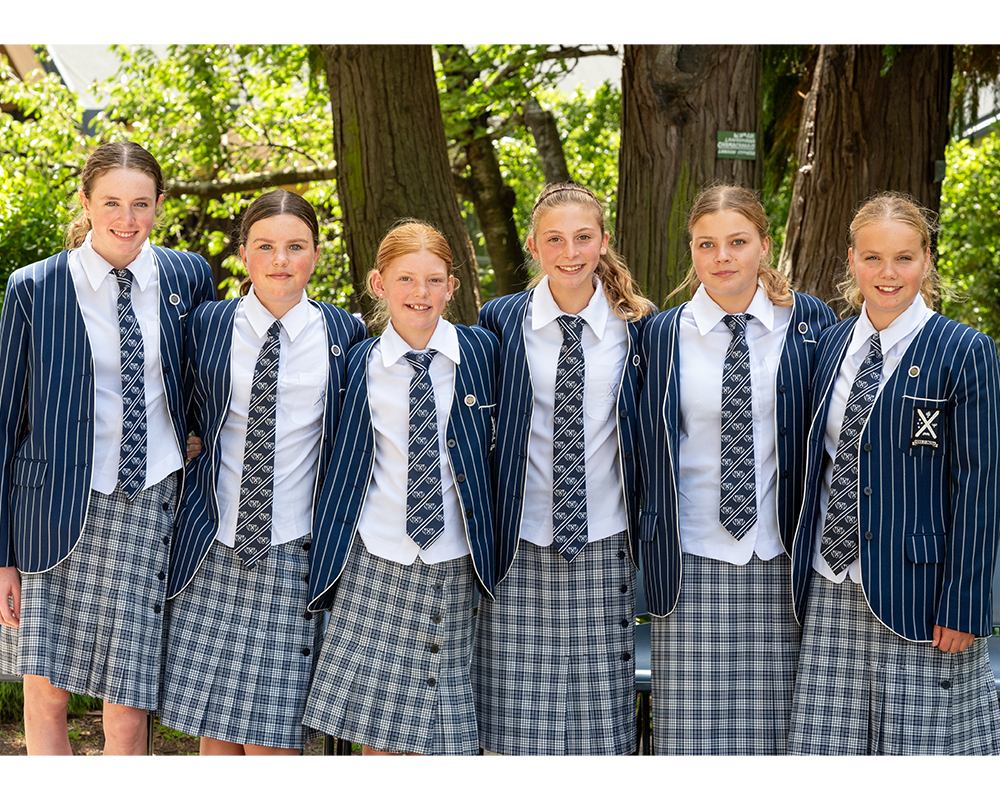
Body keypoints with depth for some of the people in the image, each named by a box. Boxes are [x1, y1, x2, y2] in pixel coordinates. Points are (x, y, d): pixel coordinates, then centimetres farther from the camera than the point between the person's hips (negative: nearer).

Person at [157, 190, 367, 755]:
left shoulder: (345, 334, 3)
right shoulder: (208, 325, 5)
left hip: (295, 557, -1)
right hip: (212, 553, 1)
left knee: (271, 739, -3)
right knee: (215, 733, 5)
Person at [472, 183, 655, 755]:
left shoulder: (639, 327, 2)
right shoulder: (502, 322, 2)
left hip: (606, 554, 0)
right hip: (522, 554, 0)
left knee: (600, 729, 4)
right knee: (518, 729, 2)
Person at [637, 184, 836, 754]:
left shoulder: (810, 323, 3)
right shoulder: (664, 335, 5)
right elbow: (649, 448, 12)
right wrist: (652, 549, 9)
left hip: (783, 565, 0)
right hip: (692, 569, 0)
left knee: (776, 734, 2)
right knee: (693, 738, -1)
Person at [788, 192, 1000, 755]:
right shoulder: (832, 345, 10)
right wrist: (801, 575, 13)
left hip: (914, 597, -4)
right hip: (831, 594, 5)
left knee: (920, 749, 1)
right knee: (827, 750, 5)